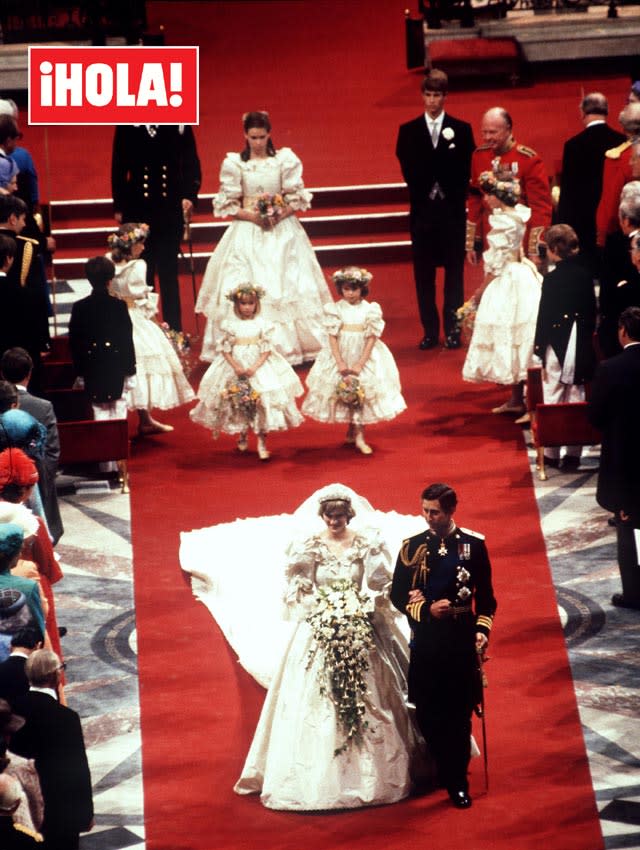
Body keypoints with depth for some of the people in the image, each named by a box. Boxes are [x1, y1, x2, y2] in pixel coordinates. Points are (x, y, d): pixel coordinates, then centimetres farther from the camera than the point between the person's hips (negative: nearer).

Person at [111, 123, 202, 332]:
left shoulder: (178, 123, 1)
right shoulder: (127, 125, 1)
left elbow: (191, 164, 4)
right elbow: (118, 167, 5)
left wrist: (189, 196, -9)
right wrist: (119, 207, 2)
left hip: (171, 208, 0)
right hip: (137, 210, 0)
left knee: (169, 272, 7)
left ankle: (173, 330, 12)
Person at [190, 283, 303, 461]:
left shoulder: (263, 324, -3)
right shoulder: (229, 324, -1)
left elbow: (267, 349, -4)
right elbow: (224, 349, -1)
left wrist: (254, 367, -16)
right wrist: (236, 367, -14)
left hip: (259, 367, -1)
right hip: (235, 367, 1)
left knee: (263, 403, -8)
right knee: (238, 404, 7)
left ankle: (262, 444, -3)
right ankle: (242, 436, 30)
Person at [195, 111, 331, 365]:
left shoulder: (285, 160, 2)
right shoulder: (234, 164, 1)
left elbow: (297, 198, 2)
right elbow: (227, 205, 1)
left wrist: (279, 215, -13)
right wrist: (253, 216, -12)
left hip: (282, 232, 1)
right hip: (247, 233, -1)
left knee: (285, 287, -2)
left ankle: (289, 346, 4)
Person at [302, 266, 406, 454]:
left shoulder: (370, 309, -5)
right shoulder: (335, 309, -3)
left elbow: (371, 338, -7)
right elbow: (332, 337, -5)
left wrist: (360, 364, -13)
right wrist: (340, 363, -13)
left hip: (364, 358, -1)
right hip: (341, 356, 1)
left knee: (360, 397, -1)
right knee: (346, 395, 5)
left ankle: (357, 436, 4)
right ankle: (354, 432, 20)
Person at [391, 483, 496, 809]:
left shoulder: (473, 544, -1)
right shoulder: (412, 547, 1)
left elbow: (485, 595, 5)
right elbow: (398, 596, 4)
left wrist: (482, 629, -8)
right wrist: (426, 609, -13)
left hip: (462, 640, -1)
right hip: (425, 642, 1)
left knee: (459, 714, 1)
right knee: (428, 714, 4)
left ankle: (458, 782, 9)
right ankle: (443, 770, 25)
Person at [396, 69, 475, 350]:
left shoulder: (461, 130, 2)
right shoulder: (408, 131, 6)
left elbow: (465, 171, 0)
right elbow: (408, 171, 1)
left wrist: (454, 198, -9)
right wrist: (425, 192, -9)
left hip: (452, 211, -1)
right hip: (423, 210, 1)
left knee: (454, 271, 2)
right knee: (423, 273, 3)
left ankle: (453, 329, 7)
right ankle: (430, 331, 9)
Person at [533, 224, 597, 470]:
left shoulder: (552, 279, -14)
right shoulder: (585, 275, 1)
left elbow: (545, 314, -12)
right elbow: (592, 310, 8)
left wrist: (539, 345, -3)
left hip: (557, 345, -5)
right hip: (581, 346, 5)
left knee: (552, 399, 3)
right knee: (576, 398, 10)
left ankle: (551, 454, 7)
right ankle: (573, 453, 11)